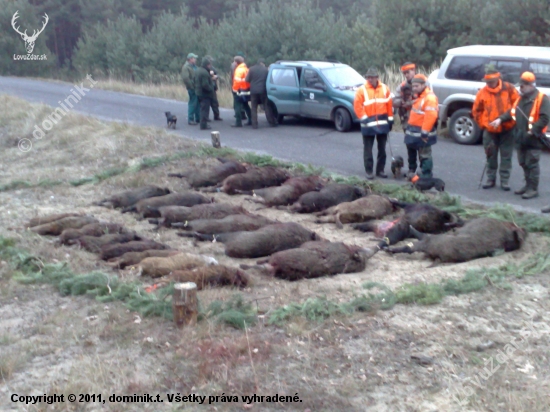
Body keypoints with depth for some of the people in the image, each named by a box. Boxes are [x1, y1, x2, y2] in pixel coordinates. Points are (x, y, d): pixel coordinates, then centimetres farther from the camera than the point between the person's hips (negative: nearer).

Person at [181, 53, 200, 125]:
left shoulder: (194, 66, 16)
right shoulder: (186, 67, -13)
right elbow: (185, 78, -22)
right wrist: (192, 86, -20)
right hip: (192, 89, -9)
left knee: (198, 103, 14)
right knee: (192, 103, -6)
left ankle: (198, 118, 23)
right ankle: (190, 119, 1)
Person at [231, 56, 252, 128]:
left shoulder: (239, 69, -14)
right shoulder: (246, 69, 12)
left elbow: (237, 81, -20)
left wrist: (235, 89, -14)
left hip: (239, 90, -9)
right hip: (247, 89, 9)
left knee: (237, 106, -6)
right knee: (245, 105, 20)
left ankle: (238, 122, -10)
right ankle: (251, 120, 24)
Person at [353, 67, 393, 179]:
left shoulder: (385, 88, 4)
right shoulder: (361, 90, -5)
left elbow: (389, 104, 7)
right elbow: (357, 106, -9)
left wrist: (390, 119, 6)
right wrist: (364, 118, -16)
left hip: (382, 123, 3)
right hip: (368, 124, -3)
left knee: (382, 148, 10)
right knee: (368, 149, 2)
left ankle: (380, 170, 20)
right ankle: (369, 171, 9)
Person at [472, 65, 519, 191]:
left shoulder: (508, 89, -7)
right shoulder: (482, 93, -3)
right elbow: (476, 111, 7)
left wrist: (514, 119, -3)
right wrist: (483, 124, 4)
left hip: (507, 129, -1)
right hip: (490, 130, 1)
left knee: (506, 156, 4)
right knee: (491, 156, 10)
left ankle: (504, 180, 11)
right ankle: (491, 179, 21)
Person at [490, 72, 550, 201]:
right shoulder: (521, 99, 15)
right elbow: (511, 112, 18)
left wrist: (533, 130, -22)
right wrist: (501, 119, 2)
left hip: (533, 139, -8)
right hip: (521, 137, 8)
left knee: (532, 164, -5)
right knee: (524, 163, 15)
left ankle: (533, 189, 1)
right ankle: (528, 185, 27)